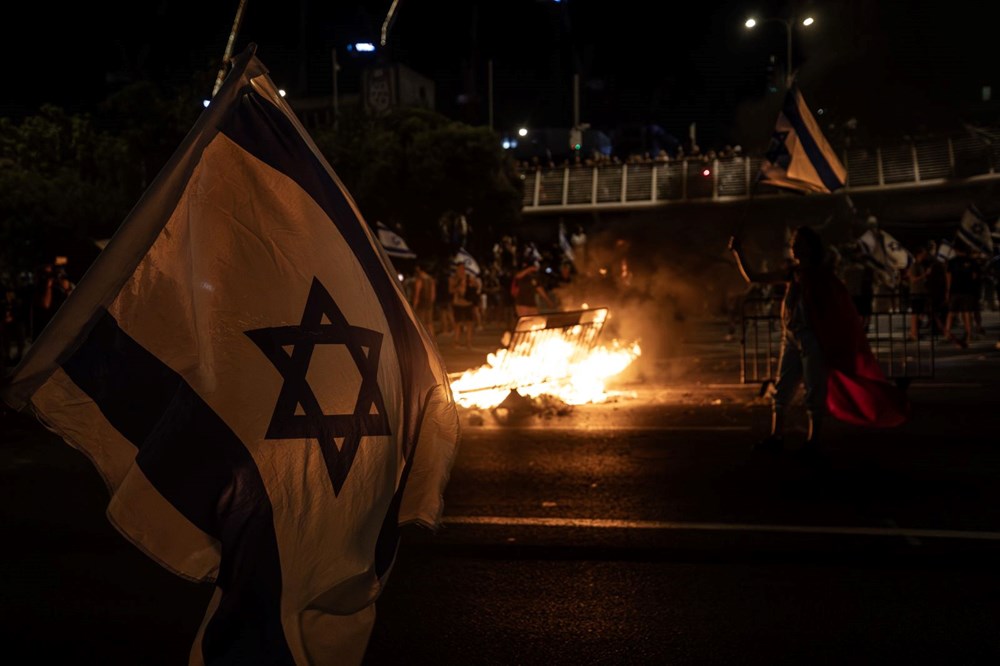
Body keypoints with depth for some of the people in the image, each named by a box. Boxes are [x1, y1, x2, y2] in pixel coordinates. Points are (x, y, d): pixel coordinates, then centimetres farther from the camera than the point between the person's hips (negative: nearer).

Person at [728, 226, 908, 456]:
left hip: (813, 340, -5)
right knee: (781, 388, 6)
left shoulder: (822, 276, -4)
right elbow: (751, 277, 9)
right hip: (790, 339, 5)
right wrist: (737, 253, 2)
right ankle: (776, 437, 12)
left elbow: (841, 307, -6)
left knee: (814, 390, 0)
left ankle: (813, 441, 7)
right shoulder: (791, 273, 8)